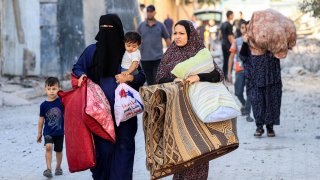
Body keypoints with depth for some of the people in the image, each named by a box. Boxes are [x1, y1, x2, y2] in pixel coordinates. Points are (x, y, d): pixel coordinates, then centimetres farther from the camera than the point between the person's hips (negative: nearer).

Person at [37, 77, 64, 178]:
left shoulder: (61, 101, -9)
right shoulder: (44, 105, -5)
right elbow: (41, 120, 3)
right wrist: (39, 133, 8)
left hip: (59, 131, 1)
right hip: (48, 132, -1)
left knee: (58, 150, 14)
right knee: (48, 147, -21)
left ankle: (58, 167, 35)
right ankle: (48, 169, -18)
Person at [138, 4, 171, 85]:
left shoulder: (160, 26, 3)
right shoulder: (141, 26, 6)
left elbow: (167, 39, 8)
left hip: (158, 58, -2)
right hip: (145, 58, 2)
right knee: (149, 81, 10)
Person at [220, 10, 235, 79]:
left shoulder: (223, 24, 11)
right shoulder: (229, 25, -16)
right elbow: (230, 37, -19)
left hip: (223, 44, 9)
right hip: (228, 45, -9)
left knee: (225, 61, 13)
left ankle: (224, 76, 16)